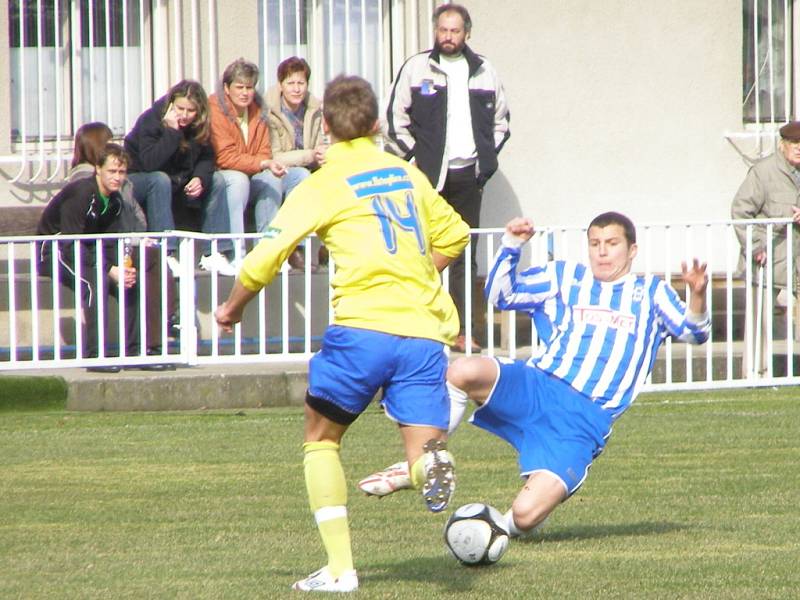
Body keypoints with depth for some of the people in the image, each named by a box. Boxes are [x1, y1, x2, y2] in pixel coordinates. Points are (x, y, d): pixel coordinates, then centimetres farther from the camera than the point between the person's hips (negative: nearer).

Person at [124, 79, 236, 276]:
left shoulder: (200, 127, -5)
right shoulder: (150, 120, -22)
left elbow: (206, 157, -3)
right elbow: (150, 163, -33)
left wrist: (200, 178, -25)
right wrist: (171, 131, -36)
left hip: (176, 183, 6)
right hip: (137, 179, -6)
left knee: (216, 182, -8)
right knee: (160, 180, -36)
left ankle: (214, 254, -13)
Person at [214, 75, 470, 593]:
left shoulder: (324, 185, 1)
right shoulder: (408, 174, 17)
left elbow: (264, 260, -4)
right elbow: (454, 235, 28)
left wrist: (232, 310, 13)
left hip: (362, 325, -3)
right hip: (425, 331, 3)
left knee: (322, 439, 16)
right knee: (422, 457, 3)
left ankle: (340, 568, 6)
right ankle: (432, 462, -36)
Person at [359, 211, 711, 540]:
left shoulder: (650, 293, 16)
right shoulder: (563, 278, 20)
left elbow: (694, 332, 5)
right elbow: (501, 295, 18)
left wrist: (697, 295, -15)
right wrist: (510, 246, 2)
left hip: (585, 421, -2)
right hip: (535, 387, 2)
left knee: (527, 514, -23)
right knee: (463, 371, -33)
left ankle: (504, 526, 16)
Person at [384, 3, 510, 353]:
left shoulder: (483, 71, 10)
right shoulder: (416, 68, 1)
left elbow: (501, 120, 18)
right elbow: (396, 118, 1)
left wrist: (487, 156, 7)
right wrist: (412, 156, -6)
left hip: (468, 175, 3)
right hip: (428, 176, -3)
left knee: (465, 256, 4)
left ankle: (461, 331, 7)